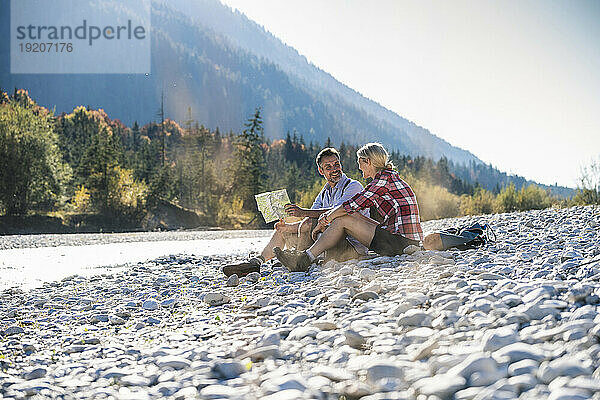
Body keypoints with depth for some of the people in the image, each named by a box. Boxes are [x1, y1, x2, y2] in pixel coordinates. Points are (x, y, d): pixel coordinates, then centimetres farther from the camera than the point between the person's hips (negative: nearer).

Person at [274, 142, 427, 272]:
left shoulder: (384, 179, -11)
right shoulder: (389, 176, 20)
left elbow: (353, 205, -10)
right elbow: (358, 204, 20)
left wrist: (324, 221, 3)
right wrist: (328, 215, 13)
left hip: (401, 241, -10)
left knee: (342, 220, -6)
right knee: (353, 216, 15)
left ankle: (305, 259, 1)